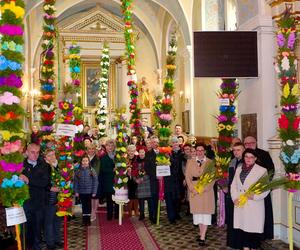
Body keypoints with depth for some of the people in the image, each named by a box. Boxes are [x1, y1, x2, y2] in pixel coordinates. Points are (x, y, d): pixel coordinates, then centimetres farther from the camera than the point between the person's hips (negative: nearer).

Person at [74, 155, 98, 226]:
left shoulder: (92, 170, -5)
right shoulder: (78, 171, 0)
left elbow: (95, 181, -4)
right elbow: (75, 182, 1)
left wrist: (94, 192, -8)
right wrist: (76, 191, -4)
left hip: (89, 192, -1)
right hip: (81, 192, 1)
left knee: (89, 205, 7)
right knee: (84, 206, 10)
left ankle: (88, 220, 18)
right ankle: (84, 220, 19)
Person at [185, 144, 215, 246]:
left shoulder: (210, 162, 2)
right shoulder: (190, 162, 7)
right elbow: (187, 176, 3)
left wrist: (204, 188, -14)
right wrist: (193, 189, -9)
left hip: (207, 191, -2)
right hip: (194, 191, 2)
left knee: (206, 213, -3)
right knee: (197, 213, 8)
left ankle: (202, 237, 0)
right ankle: (201, 233, 22)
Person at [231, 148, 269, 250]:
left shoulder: (262, 171, -3)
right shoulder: (238, 169, 11)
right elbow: (233, 185, 11)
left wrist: (255, 196, -18)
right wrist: (235, 198, -3)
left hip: (254, 206, -4)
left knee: (254, 228, 2)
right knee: (242, 226, 9)